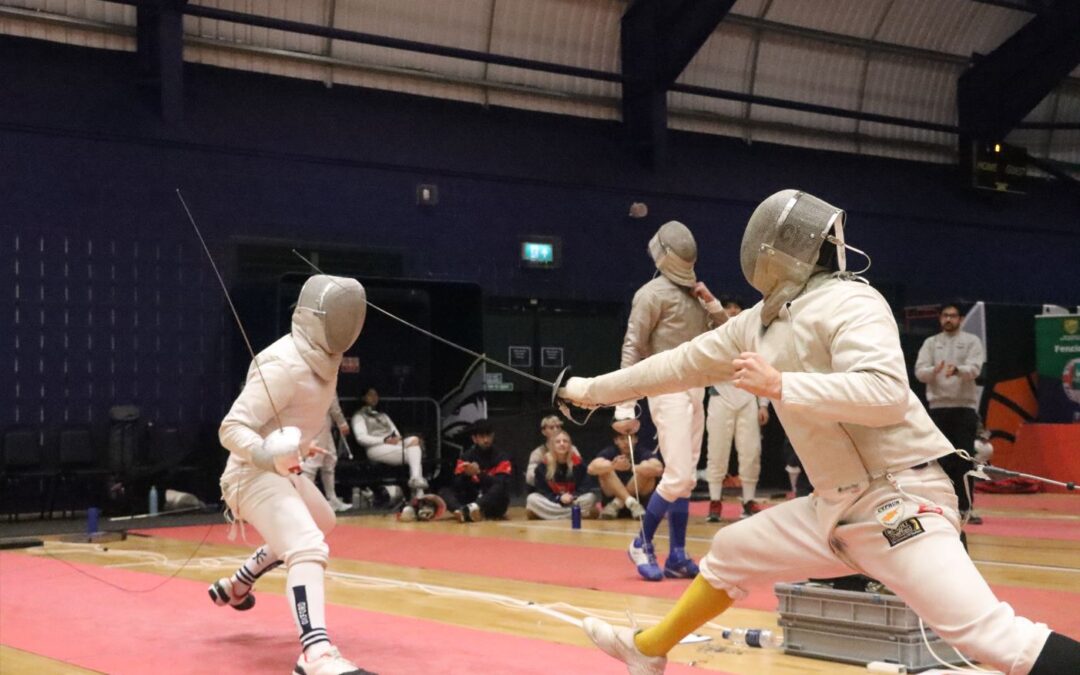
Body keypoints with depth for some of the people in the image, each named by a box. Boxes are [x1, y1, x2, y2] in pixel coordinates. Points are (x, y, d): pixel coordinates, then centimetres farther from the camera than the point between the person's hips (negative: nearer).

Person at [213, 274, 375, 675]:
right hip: (256, 474, -10)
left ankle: (236, 585, 46)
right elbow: (232, 429, -27)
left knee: (319, 525, 35)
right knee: (308, 550, -31)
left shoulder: (318, 357, 4)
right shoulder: (285, 365, -24)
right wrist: (270, 455, -44)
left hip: (280, 470, 10)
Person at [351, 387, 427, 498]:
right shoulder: (359, 416, 15)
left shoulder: (383, 415, 35)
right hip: (376, 448, -6)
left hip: (393, 445, 6)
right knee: (413, 453, -28)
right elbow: (361, 438, -3)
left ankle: (416, 479, -45)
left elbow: (396, 433, 23)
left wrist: (397, 439, -3)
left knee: (414, 439, -29)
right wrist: (385, 440, -14)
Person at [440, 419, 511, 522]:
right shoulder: (466, 457, 7)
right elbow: (457, 486, -2)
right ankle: (463, 511, -51)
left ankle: (468, 510, -57)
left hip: (494, 506, -3)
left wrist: (479, 473, -26)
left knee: (499, 488, -32)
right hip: (471, 501, 3)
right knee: (446, 491, -19)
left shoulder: (501, 459, 0)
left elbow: (501, 484, -16)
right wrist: (466, 474, -23)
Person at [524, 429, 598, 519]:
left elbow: (584, 487, -5)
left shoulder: (577, 463, -3)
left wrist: (572, 496, -26)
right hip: (551, 502, 0)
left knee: (591, 497, -28)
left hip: (573, 501, 0)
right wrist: (559, 498, -23)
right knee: (531, 499, -28)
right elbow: (541, 489, -6)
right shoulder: (543, 465, -4)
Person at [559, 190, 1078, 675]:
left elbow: (886, 394, -29)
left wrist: (778, 385, -25)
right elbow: (681, 364, 22)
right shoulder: (761, 322, 11)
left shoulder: (849, 302, -15)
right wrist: (595, 390, 31)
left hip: (899, 502, -9)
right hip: (839, 506, 9)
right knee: (729, 554, 21)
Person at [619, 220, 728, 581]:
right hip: (668, 389, -8)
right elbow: (632, 348, -10)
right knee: (678, 477, -12)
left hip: (695, 389, 8)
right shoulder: (652, 293, -7)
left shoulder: (693, 293, 15)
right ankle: (643, 544, 4)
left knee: (684, 478, 8)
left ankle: (677, 556, 12)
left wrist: (712, 303, 0)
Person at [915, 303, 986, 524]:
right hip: (938, 407, 2)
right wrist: (934, 370, -24)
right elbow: (919, 372, -2)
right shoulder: (931, 343, 10)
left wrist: (957, 370, -33)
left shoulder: (972, 341, 4)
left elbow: (974, 369, -11)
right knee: (942, 460, 4)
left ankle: (964, 508, -1)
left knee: (964, 460, -4)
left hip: (965, 407, -2)